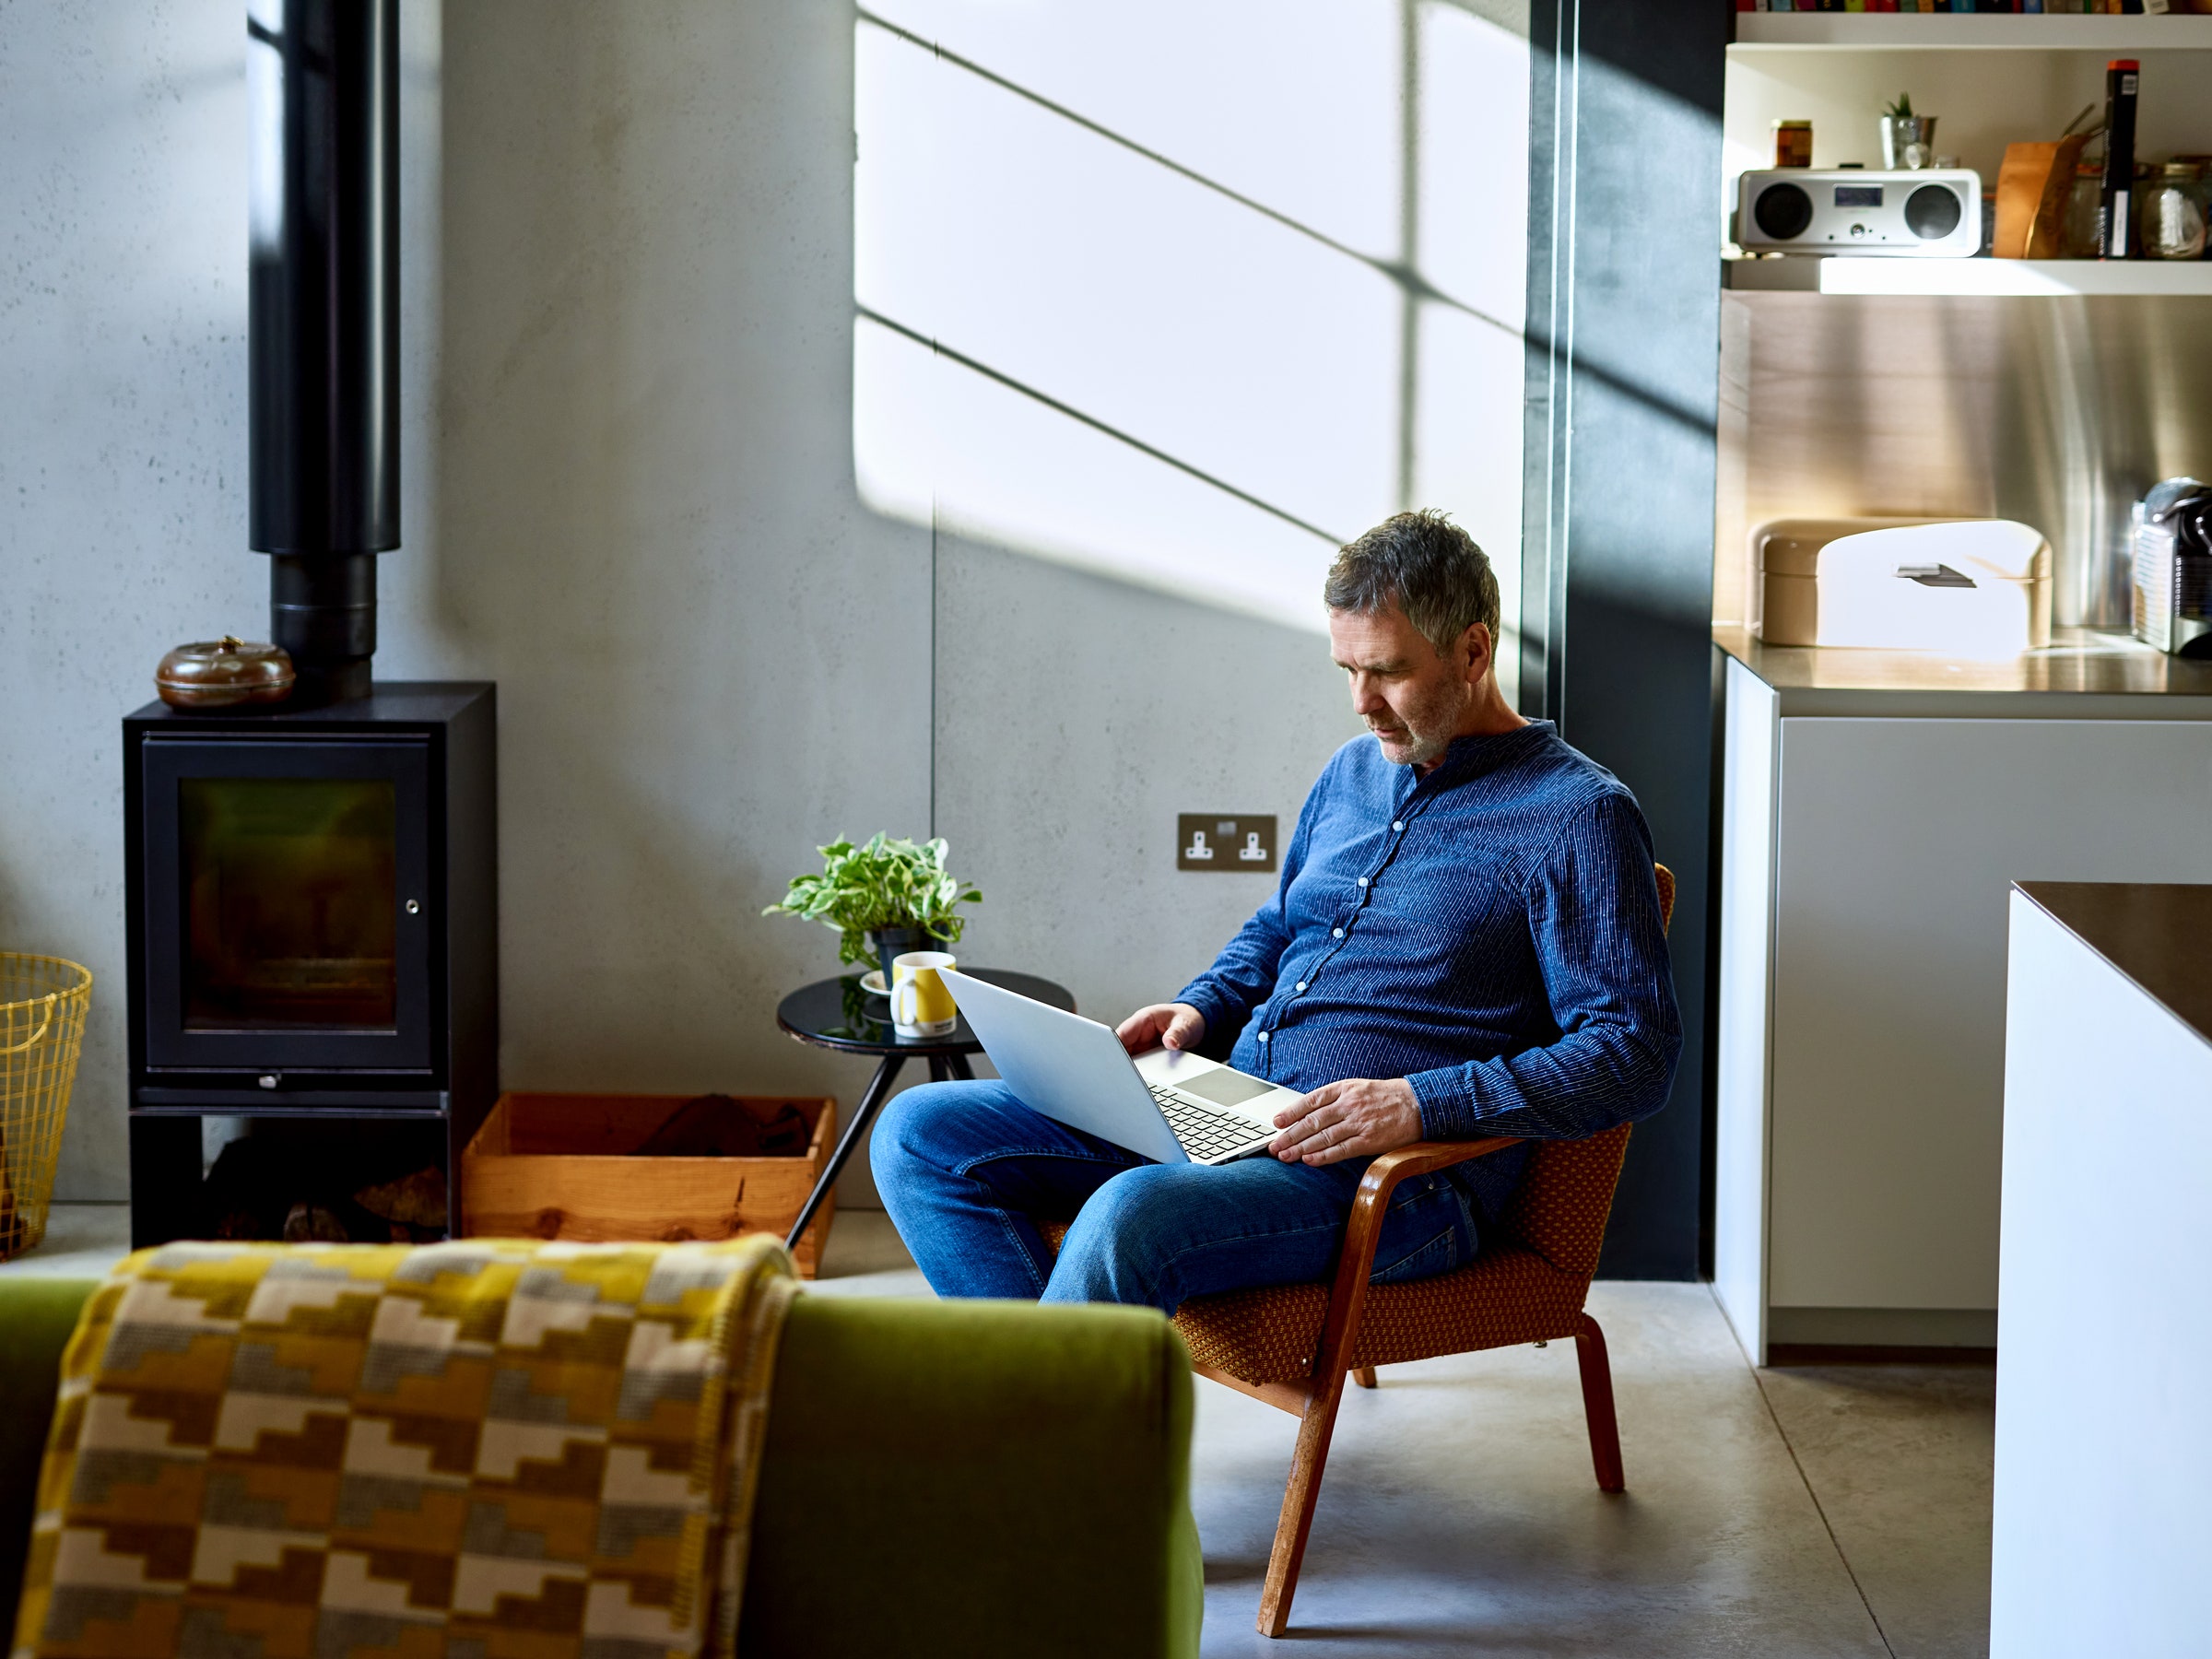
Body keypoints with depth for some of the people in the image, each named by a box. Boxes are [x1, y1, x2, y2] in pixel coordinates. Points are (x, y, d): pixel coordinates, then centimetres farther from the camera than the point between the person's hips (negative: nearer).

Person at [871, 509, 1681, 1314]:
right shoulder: (1354, 770, 18)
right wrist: (1201, 1008, 10)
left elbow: (1635, 1053, -12)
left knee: (1131, 1216, -38)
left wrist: (1420, 1102, -22)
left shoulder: (1578, 816, -6)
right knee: (921, 1133, -5)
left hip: (1400, 1172, -8)